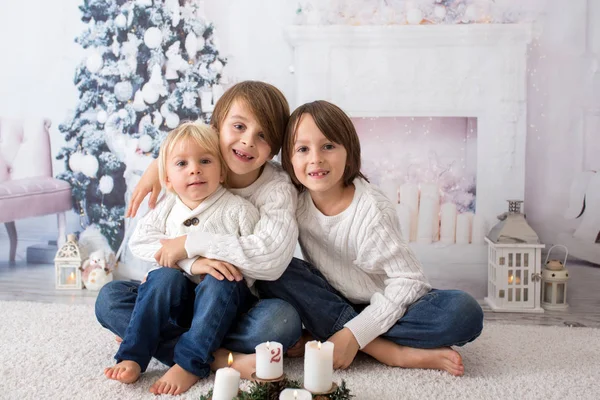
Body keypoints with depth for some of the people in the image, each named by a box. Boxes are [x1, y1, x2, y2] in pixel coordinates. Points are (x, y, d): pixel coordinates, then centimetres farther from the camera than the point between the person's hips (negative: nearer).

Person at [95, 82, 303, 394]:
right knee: (110, 298, -17)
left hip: (242, 304, -4)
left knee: (282, 321, -35)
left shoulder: (278, 189, -15)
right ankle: (216, 357, -25)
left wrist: (191, 244, -26)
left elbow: (272, 257, -31)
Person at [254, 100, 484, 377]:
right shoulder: (295, 200, -10)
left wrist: (354, 334, -27)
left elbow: (408, 279, -21)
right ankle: (391, 352, -25)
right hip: (333, 302, 4)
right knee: (272, 275, -25)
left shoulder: (371, 209, -21)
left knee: (464, 312, -28)